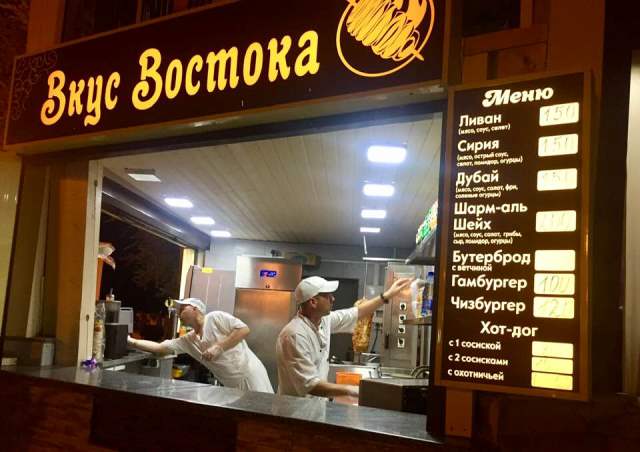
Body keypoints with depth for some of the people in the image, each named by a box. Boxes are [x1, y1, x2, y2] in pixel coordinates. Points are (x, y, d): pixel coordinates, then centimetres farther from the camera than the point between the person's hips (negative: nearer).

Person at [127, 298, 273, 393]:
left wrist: (219, 348, -18)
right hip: (233, 385, 7)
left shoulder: (215, 317, -7)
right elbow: (159, 347, 8)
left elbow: (244, 329, -15)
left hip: (250, 374, -7)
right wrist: (131, 341, 3)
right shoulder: (188, 340, 11)